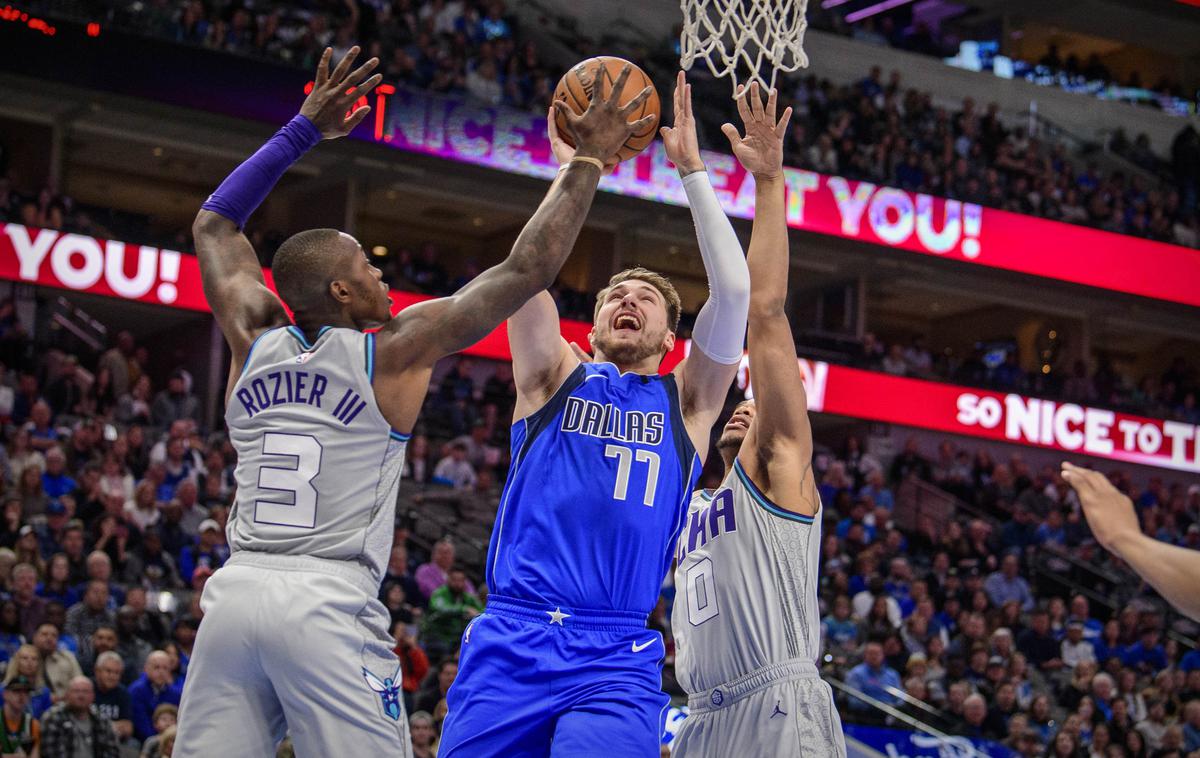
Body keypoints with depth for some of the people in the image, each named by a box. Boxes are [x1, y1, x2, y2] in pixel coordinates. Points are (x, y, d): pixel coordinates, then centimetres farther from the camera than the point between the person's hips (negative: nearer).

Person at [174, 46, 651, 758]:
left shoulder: (256, 343, 14)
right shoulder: (395, 349, 1)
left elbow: (215, 223, 30)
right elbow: (527, 270, 4)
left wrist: (305, 129, 30)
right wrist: (588, 162, 14)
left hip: (235, 592, 5)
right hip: (329, 602, -5)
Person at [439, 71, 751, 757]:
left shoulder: (687, 403, 16)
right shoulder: (556, 379, 16)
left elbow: (734, 290, 4)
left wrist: (693, 172, 6)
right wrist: (571, 168, 1)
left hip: (617, 661, -1)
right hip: (509, 643, 1)